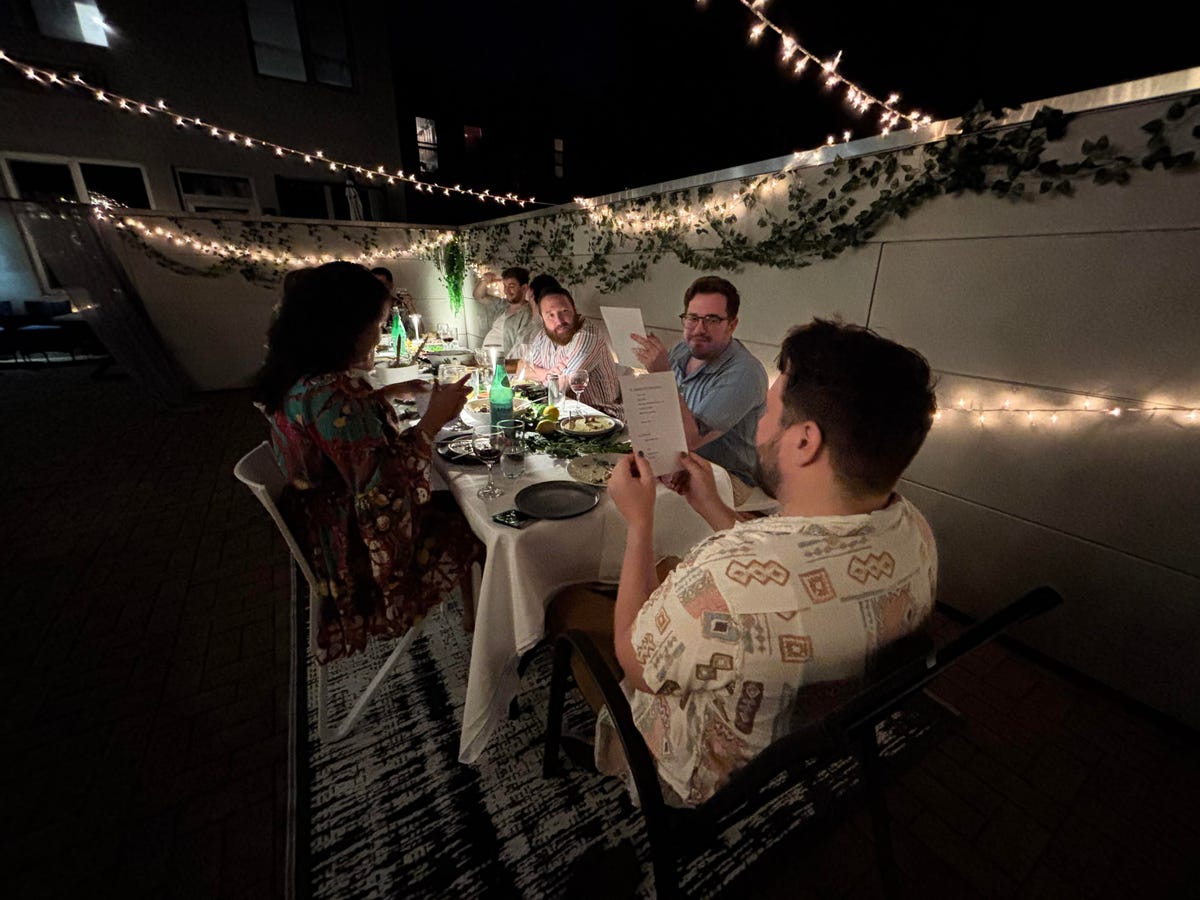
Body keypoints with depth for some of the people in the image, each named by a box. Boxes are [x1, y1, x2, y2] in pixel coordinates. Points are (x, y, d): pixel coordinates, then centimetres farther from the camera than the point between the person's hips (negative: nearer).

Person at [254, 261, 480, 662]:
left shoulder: (298, 378, -1)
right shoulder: (329, 394, -33)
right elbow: (383, 486, -34)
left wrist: (385, 394, 11)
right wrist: (434, 419, -29)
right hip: (358, 545, -9)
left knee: (455, 505, 17)